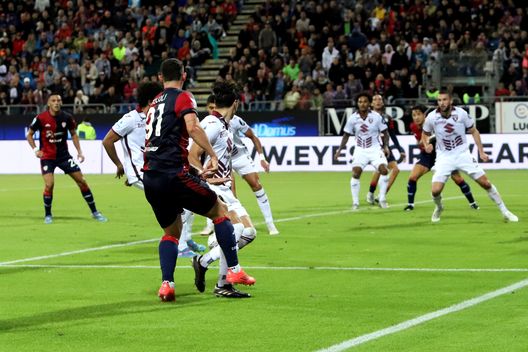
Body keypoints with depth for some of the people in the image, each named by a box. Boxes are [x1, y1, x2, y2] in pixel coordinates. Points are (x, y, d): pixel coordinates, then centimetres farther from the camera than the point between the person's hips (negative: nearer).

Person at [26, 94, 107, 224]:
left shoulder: (67, 117, -5)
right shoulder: (41, 118, -12)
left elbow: (73, 134, 11)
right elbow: (29, 135, 1)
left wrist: (79, 151, 2)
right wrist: (35, 150, -11)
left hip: (64, 155, 3)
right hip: (47, 157, -3)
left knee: (81, 181, 0)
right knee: (49, 184, -19)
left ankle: (94, 212, 13)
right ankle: (47, 215, 3)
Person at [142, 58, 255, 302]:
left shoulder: (154, 103, 23)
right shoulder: (183, 98, 1)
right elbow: (193, 128, -20)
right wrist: (213, 156, -17)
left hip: (150, 177, 7)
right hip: (173, 174, -7)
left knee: (171, 231, 20)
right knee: (220, 210, 8)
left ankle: (166, 284, 4)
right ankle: (233, 270, 4)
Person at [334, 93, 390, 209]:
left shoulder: (377, 117, -7)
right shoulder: (353, 118, -4)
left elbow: (385, 133, 2)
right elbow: (346, 135, 6)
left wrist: (386, 146, -11)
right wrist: (339, 150, -1)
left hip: (375, 149, -1)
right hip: (360, 150, 1)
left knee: (384, 170, -18)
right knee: (356, 173, -15)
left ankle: (382, 199, -4)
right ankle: (355, 202, -3)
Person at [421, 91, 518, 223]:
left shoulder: (461, 113, -12)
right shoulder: (431, 117, -11)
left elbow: (474, 131, 4)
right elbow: (425, 134, 9)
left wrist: (481, 152, 1)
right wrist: (426, 145, -12)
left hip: (463, 154, 0)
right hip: (444, 157, 0)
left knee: (486, 183, -4)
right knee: (435, 190, -14)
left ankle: (505, 211, 12)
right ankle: (438, 208, 21)